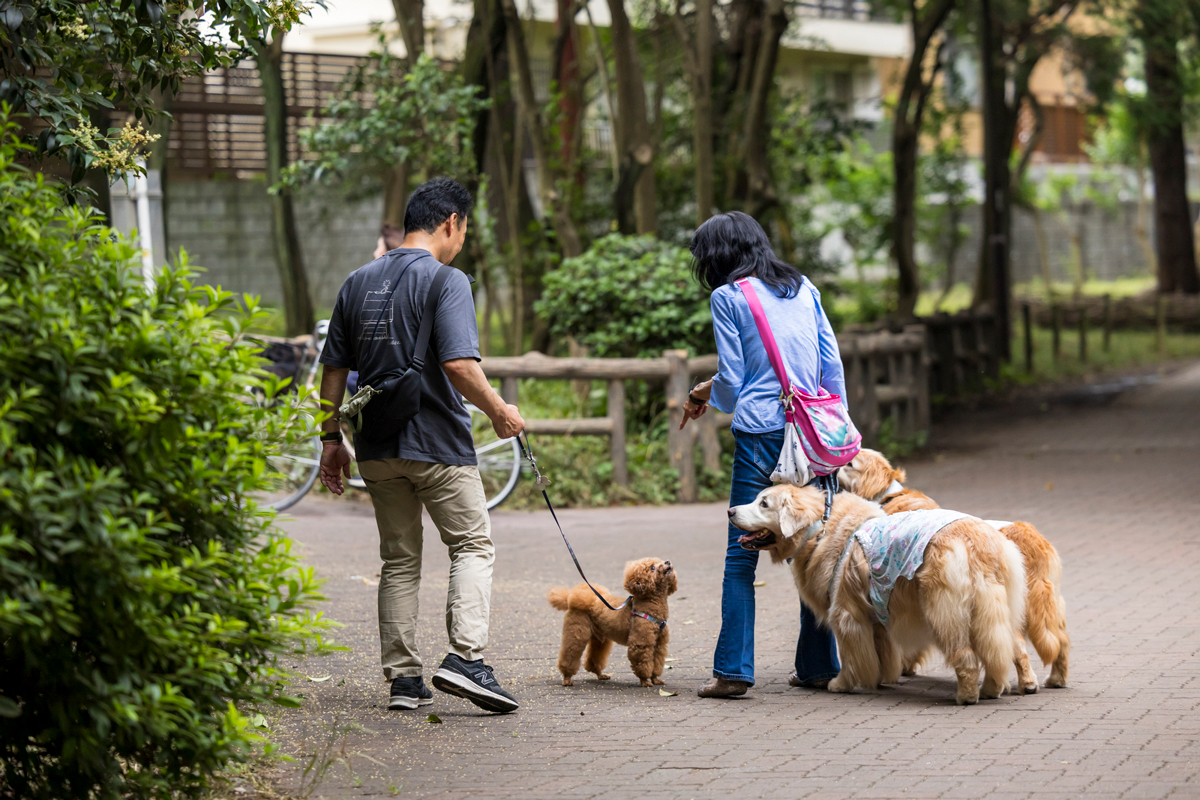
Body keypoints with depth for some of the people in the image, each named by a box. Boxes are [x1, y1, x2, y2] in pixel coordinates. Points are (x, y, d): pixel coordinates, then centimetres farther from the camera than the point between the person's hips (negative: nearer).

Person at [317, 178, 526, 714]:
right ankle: (465, 657, -10)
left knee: (398, 560, 13)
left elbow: (333, 368, 11)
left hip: (377, 448, 6)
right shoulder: (447, 282, -11)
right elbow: (459, 365, -22)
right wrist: (499, 411, -8)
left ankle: (403, 679, 11)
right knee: (473, 546, 6)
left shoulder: (358, 282, 10)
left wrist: (331, 438, 16)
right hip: (437, 444, -6)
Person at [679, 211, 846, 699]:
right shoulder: (803, 288, 15)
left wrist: (705, 395, 20)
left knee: (741, 556, -3)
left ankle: (733, 670, -8)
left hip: (760, 434, -5)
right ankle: (818, 665, 11)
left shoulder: (727, 297, 0)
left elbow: (732, 381, -1)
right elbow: (833, 367, 13)